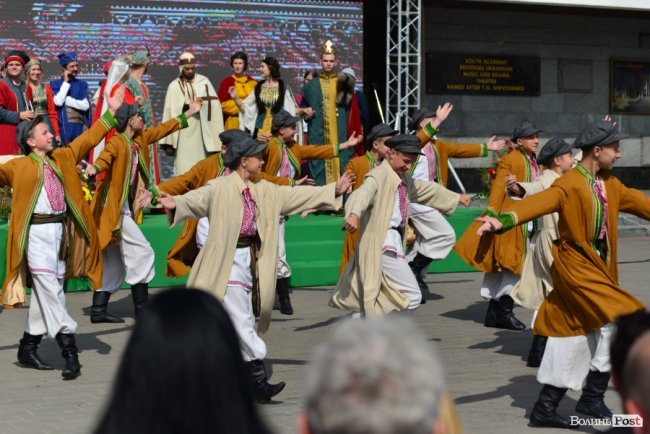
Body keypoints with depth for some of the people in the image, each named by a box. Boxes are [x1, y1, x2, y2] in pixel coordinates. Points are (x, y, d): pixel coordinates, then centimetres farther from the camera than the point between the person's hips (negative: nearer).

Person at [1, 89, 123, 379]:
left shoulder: (62, 158, 14)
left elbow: (88, 139, 19)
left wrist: (110, 112, 20)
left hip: (62, 231, 6)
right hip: (37, 232, -6)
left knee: (47, 293, 11)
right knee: (50, 291, -9)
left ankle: (28, 348, 21)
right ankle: (69, 351, -10)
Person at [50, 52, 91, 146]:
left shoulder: (82, 84, 13)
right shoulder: (55, 84, 7)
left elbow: (85, 105, -2)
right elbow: (58, 102, -11)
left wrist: (65, 99, -6)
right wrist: (66, 81, -3)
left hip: (80, 127, 2)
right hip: (63, 127, -2)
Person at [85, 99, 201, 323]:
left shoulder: (140, 139, 11)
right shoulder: (117, 142, -14)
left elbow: (163, 129, 23)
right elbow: (106, 156, -34)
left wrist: (189, 113, 31)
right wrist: (94, 168, -56)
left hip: (124, 209, 9)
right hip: (115, 208, -9)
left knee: (114, 262, 12)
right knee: (142, 253, -8)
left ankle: (98, 311, 16)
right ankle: (142, 309, -2)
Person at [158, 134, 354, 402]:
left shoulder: (263, 191, 14)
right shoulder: (220, 188, -8)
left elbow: (295, 196, 20)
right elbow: (197, 200, -22)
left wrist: (333, 192, 20)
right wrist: (175, 204, -43)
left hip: (250, 260, 8)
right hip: (227, 262, -8)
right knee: (242, 321, -11)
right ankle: (258, 380, -11)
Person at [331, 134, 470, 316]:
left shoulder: (404, 179, 18)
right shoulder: (379, 176, -12)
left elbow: (426, 189, 35)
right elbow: (362, 194, -32)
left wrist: (456, 197, 49)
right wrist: (354, 214, -54)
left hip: (394, 242, 10)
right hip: (382, 246, -10)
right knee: (412, 296, -14)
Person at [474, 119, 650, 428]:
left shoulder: (611, 186, 10)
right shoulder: (570, 185, -15)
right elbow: (539, 203, -30)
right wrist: (503, 220, -48)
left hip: (597, 268, 9)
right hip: (575, 266, -9)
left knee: (576, 338, 11)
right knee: (617, 321, -16)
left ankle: (545, 408, 19)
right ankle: (592, 398, -4)